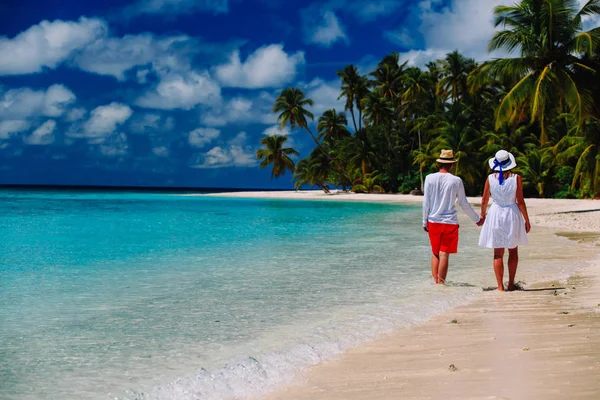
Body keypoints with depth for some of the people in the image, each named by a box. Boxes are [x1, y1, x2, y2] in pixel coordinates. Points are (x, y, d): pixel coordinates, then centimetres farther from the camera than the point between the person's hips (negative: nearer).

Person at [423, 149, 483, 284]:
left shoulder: (430, 178, 0)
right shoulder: (456, 181, -2)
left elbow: (426, 202, 0)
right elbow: (464, 204, 5)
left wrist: (425, 221, 9)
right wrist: (477, 219, 17)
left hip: (433, 221, 2)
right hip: (450, 222, -2)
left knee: (435, 253, 12)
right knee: (444, 254, -1)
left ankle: (435, 281, 9)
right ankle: (440, 283, -2)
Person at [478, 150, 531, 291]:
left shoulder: (490, 178, -5)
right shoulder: (516, 178, -8)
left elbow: (484, 200, 2)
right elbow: (520, 202, -8)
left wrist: (482, 214, 20)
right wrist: (527, 220, 1)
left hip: (495, 215, 0)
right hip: (512, 215, 0)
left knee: (498, 254, 5)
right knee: (513, 251, 16)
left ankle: (500, 286, 2)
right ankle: (511, 284, 17)